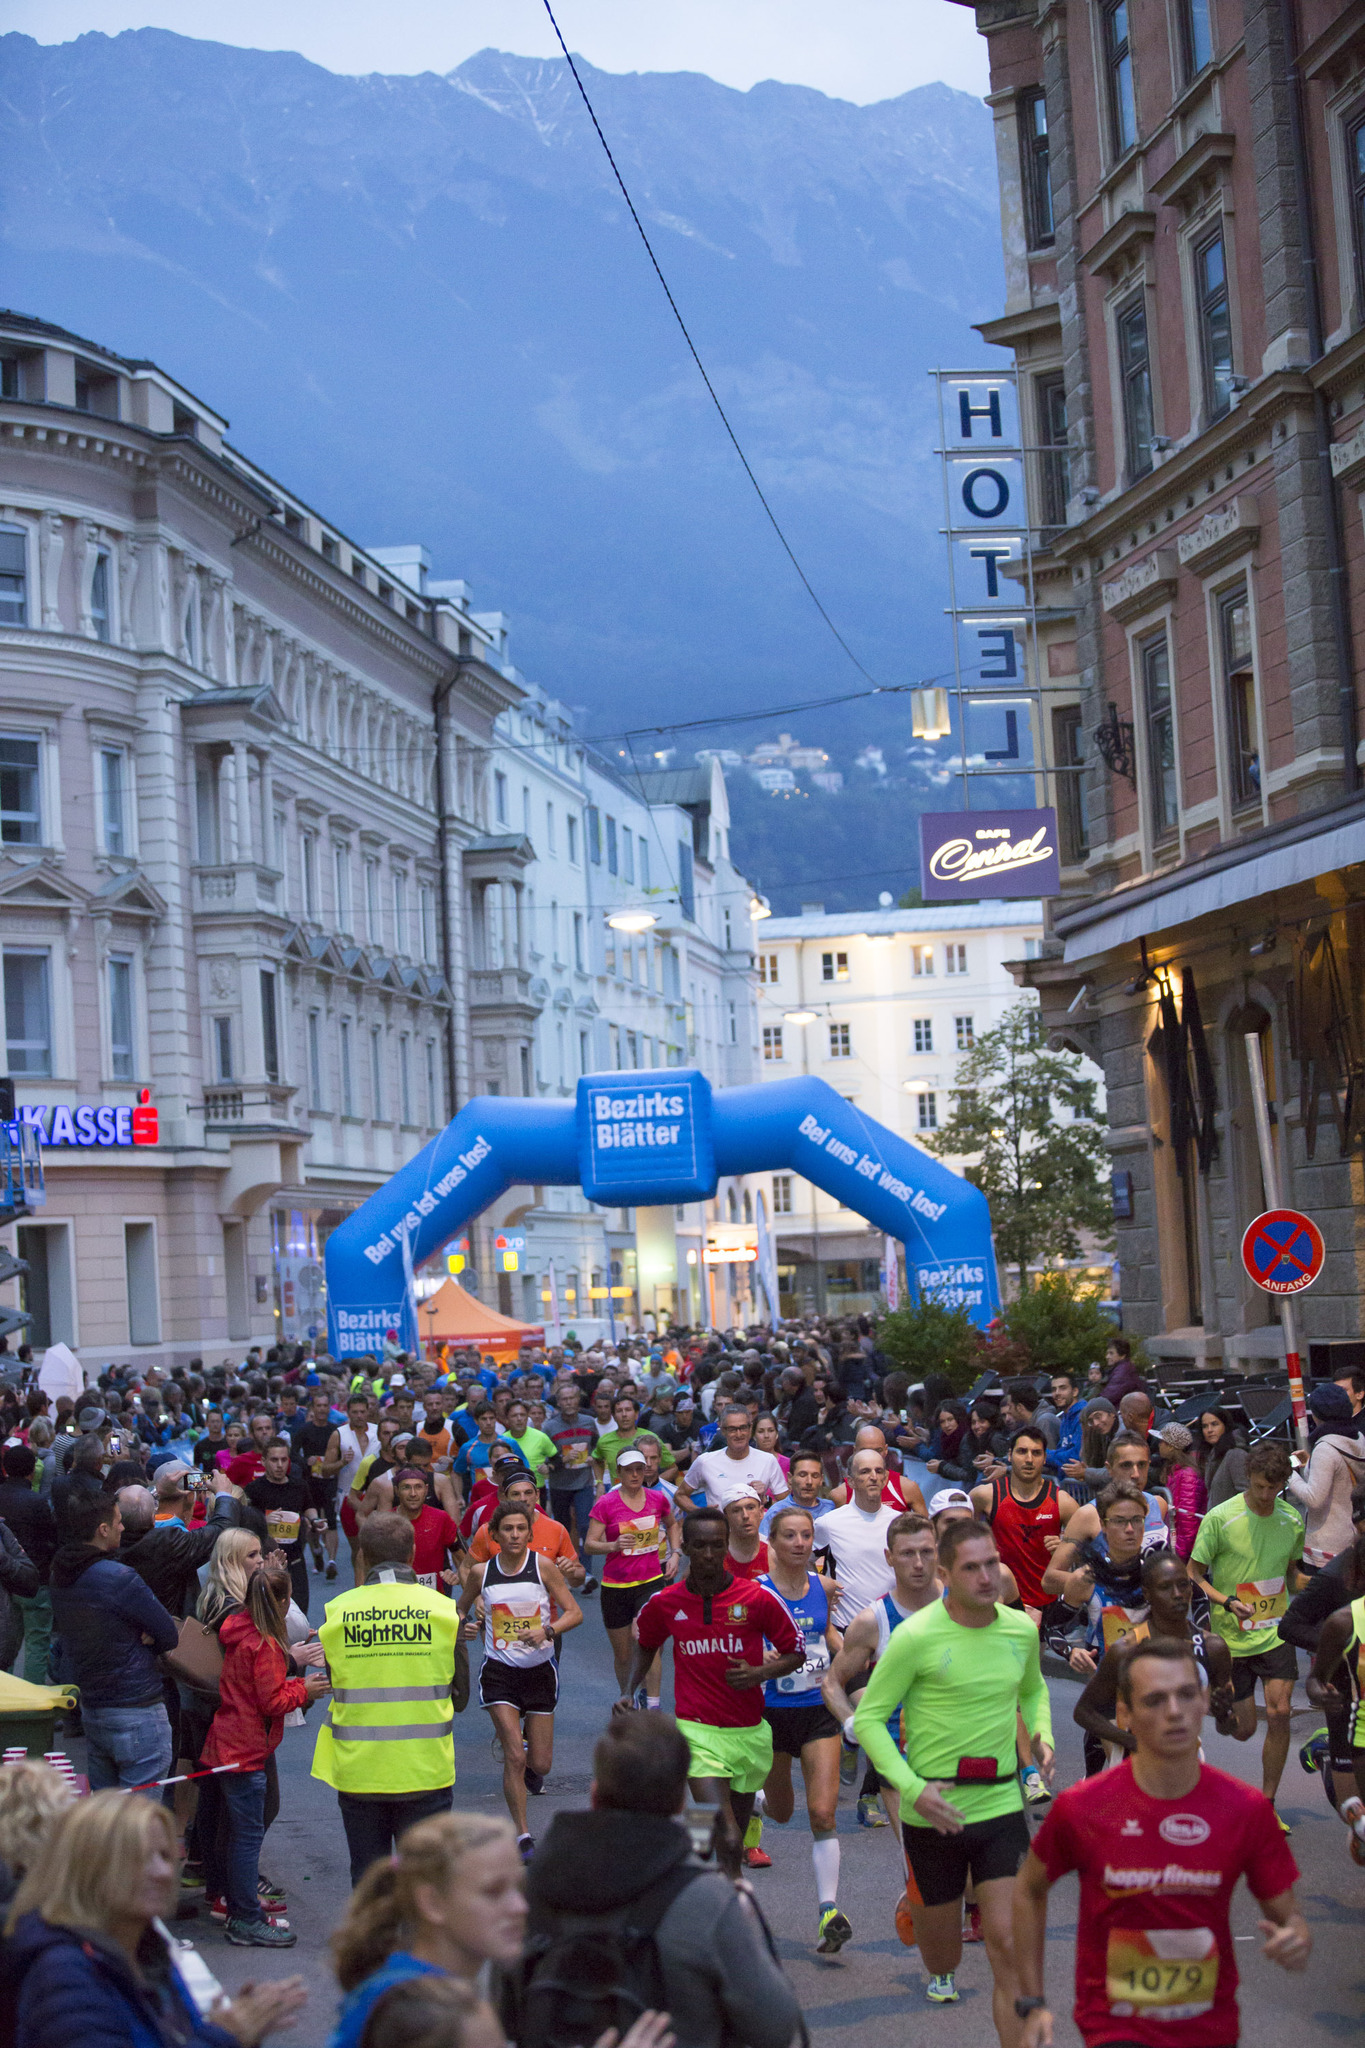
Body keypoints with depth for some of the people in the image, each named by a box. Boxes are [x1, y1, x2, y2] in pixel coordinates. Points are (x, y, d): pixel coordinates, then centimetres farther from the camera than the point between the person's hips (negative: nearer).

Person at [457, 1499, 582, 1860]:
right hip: (499, 1671, 0)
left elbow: (575, 1613, -7)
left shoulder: (543, 1566, -7)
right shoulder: (481, 1572, -2)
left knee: (540, 1764, 3)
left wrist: (547, 1631, -23)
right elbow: (461, 1609, 17)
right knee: (514, 1756, -12)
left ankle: (527, 1770, 42)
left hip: (539, 1671, 0)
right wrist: (460, 1624, -4)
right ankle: (522, 1835, 2)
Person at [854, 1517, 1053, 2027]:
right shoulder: (916, 1636, -14)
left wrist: (1041, 1737, 4)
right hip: (934, 1810, -2)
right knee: (943, 1950, 14)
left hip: (1001, 1804, 3)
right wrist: (912, 1787, -20)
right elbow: (868, 1718, -9)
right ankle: (941, 1973, 52)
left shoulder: (1021, 1629, 2)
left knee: (1009, 1946, -11)